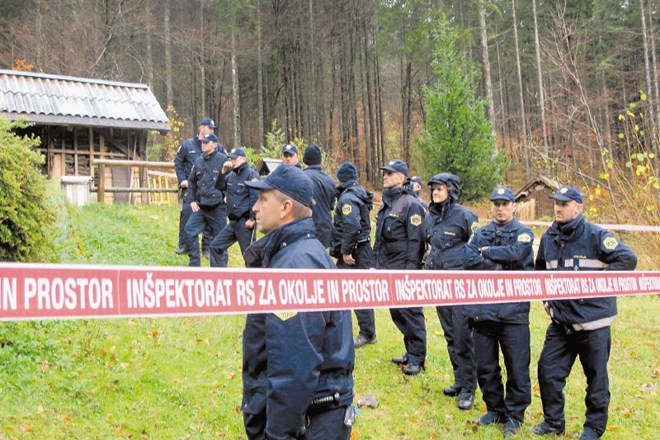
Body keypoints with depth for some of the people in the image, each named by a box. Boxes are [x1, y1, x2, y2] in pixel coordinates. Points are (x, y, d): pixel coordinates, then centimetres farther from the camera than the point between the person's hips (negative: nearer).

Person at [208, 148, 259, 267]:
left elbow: (255, 197, -17)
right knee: (216, 246, 11)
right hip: (233, 221, 9)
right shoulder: (232, 174, 14)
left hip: (245, 221, -9)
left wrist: (252, 219, -20)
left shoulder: (251, 173, -10)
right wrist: (223, 172, 4)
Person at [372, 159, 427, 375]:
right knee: (396, 312, 13)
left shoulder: (410, 204, -10)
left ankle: (416, 358, 4)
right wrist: (375, 263, 18)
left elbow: (416, 240, -15)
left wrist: (411, 269, -19)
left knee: (410, 313, -3)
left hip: (404, 269, -9)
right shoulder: (386, 203, 16)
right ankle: (410, 352, 24)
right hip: (387, 268, 9)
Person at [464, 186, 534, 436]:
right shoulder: (480, 234, 13)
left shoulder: (523, 233, 5)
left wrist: (486, 252, -5)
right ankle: (495, 409, 26)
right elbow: (469, 260, -4)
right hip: (483, 308, 4)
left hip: (513, 310, -3)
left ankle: (514, 415, 14)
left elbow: (515, 253, -16)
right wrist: (500, 267, -12)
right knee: (485, 366, 10)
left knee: (517, 366, -1)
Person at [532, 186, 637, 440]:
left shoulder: (595, 236, -10)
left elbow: (627, 259, -15)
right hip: (561, 320, 6)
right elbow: (541, 271, 25)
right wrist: (545, 297, 14)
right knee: (548, 369, 5)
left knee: (596, 376, 6)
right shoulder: (549, 238, 8)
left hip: (593, 319, -5)